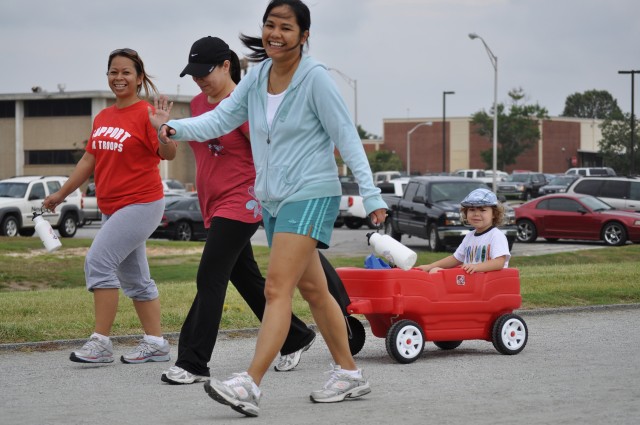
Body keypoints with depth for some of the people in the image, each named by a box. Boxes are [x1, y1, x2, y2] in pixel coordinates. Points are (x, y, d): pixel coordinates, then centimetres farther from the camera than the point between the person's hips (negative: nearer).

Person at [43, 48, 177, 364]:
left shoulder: (145, 113, -10)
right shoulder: (103, 118, 12)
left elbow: (168, 154, -20)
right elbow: (89, 160, 20)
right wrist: (62, 193, 23)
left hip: (141, 205, -8)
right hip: (112, 207, 8)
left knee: (99, 260, -18)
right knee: (133, 278, 11)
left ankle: (101, 342, -15)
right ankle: (155, 343, 18)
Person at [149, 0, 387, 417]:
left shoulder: (316, 78, -13)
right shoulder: (258, 76, 6)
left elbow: (347, 138, -12)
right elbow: (221, 119, 4)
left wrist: (371, 195, -15)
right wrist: (176, 128, -14)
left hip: (311, 196, -8)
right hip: (273, 197, 8)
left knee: (278, 288, -16)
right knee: (312, 289, 15)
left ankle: (250, 386, -21)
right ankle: (349, 375, 26)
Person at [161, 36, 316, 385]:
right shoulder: (198, 104, 10)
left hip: (240, 205, -9)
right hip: (214, 208, 9)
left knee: (210, 279, -13)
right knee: (247, 280, 14)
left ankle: (193, 363, -12)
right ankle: (295, 338, 29)